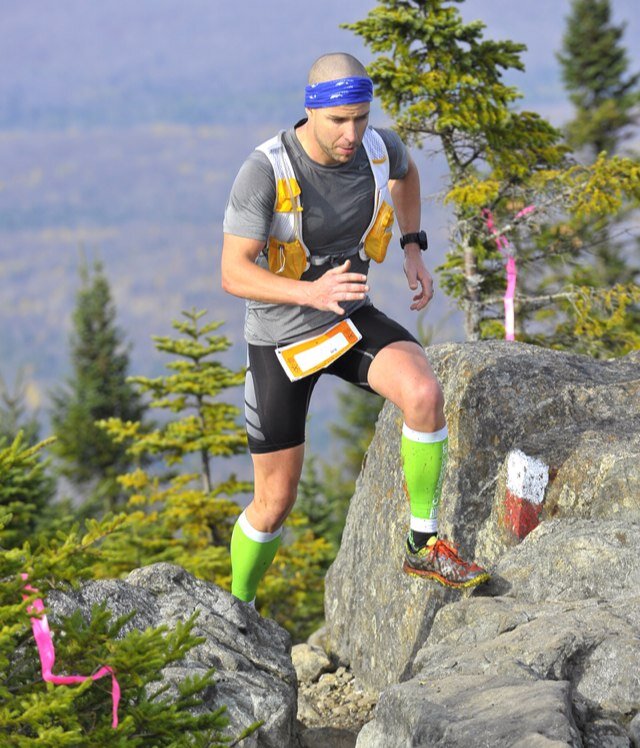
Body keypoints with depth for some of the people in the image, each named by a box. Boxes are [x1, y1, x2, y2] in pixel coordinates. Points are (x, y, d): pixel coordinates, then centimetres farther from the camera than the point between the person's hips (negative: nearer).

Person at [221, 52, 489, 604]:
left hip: (352, 319, 3)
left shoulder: (379, 146, -14)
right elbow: (233, 274, -30)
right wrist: (312, 293, -46)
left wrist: (414, 250, 6)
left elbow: (406, 170, 14)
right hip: (281, 339, -3)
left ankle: (423, 547, -11)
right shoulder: (265, 172, -29)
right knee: (275, 502, 3)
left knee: (424, 394, -29)